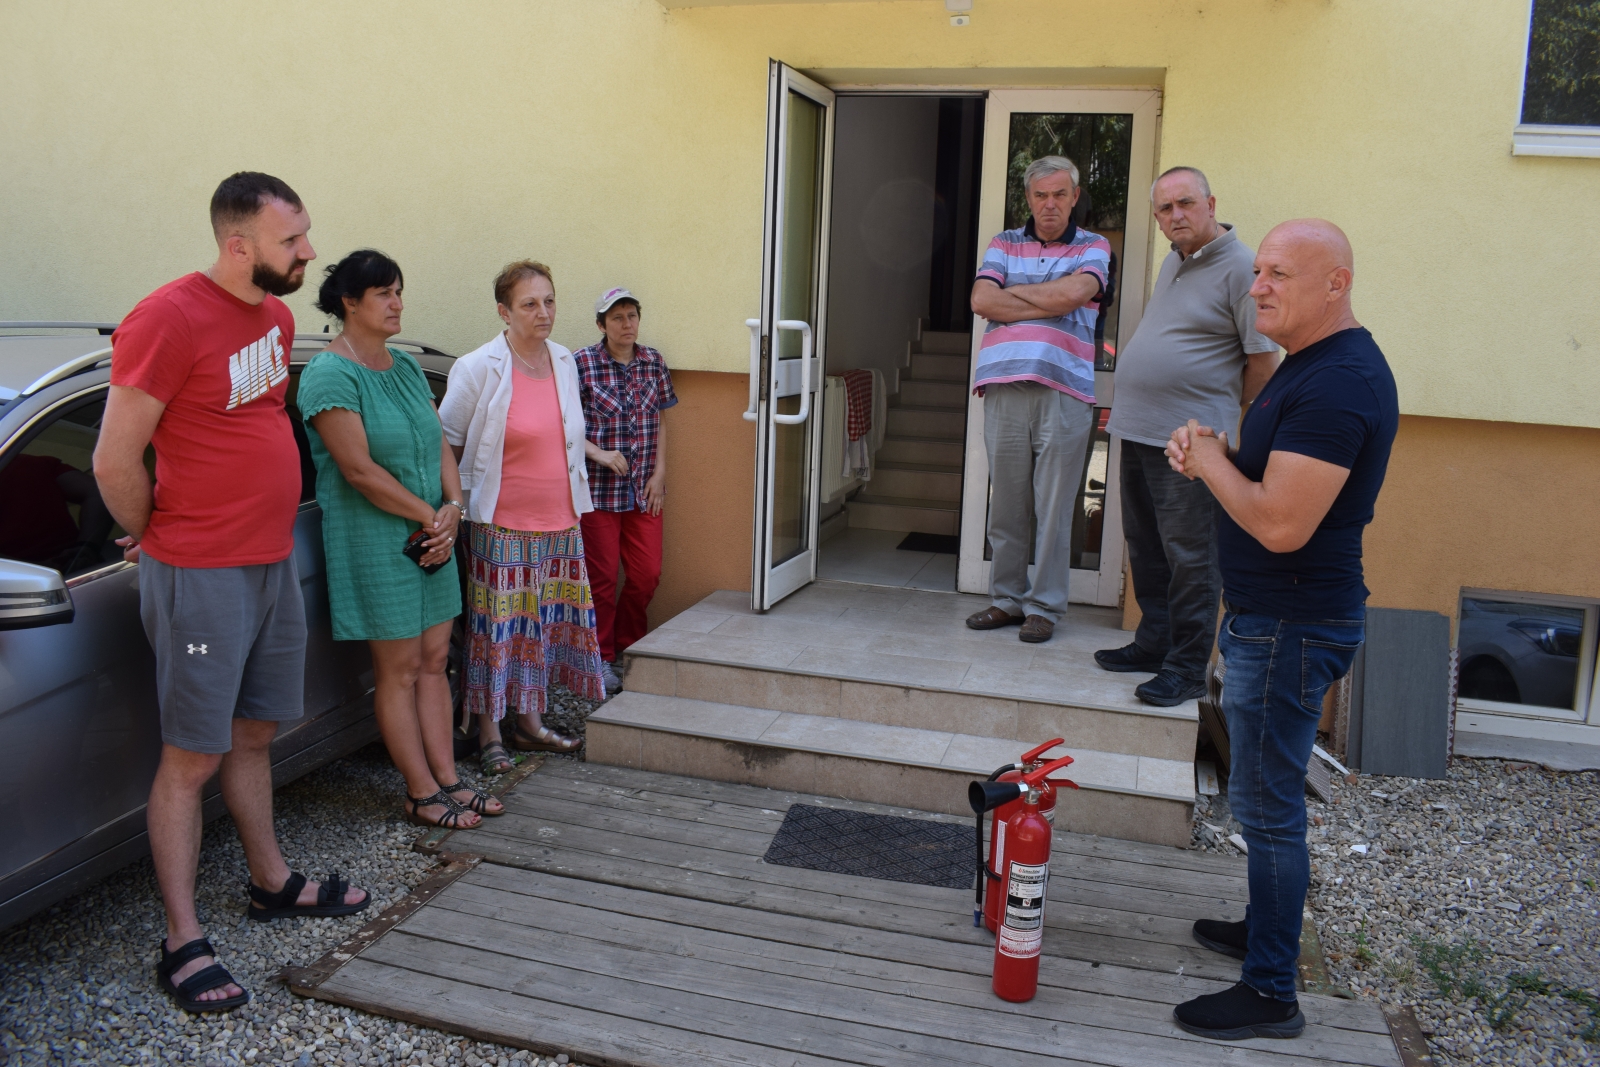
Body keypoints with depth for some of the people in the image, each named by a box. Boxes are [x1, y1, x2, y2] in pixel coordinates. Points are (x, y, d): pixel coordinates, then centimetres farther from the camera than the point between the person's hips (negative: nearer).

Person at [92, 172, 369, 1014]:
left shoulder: (275, 316, 9)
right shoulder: (169, 319, -17)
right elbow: (115, 460, -15)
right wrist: (158, 540, -1)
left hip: (272, 560, 8)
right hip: (200, 577, -8)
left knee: (253, 734, 19)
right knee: (193, 757, 0)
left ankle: (273, 883, 34)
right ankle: (183, 944, 11)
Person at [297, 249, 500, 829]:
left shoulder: (405, 366, 12)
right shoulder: (331, 374, -13)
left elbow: (440, 443, 13)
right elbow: (359, 470, -19)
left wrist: (452, 510, -4)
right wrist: (430, 518, -13)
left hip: (431, 536, 8)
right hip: (376, 540, -8)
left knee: (434, 660, 11)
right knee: (399, 669, 2)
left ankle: (447, 779, 20)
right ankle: (423, 794, 12)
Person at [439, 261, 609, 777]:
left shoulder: (564, 361, 6)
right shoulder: (478, 368, -12)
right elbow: (446, 440, -6)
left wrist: (598, 454, 26)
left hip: (560, 523, 6)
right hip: (503, 526, -6)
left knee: (545, 623, 13)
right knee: (497, 626, 2)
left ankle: (530, 723, 28)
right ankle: (488, 734, 16)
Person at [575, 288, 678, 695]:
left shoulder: (653, 361, 5)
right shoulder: (581, 363, -9)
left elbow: (660, 421, 11)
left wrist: (659, 473, 4)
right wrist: (597, 454, -17)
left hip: (644, 489, 4)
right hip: (598, 488, -4)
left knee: (647, 574, 7)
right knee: (603, 577, 4)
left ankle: (627, 645, 30)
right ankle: (601, 657, 22)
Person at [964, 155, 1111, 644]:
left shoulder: (1092, 248, 11)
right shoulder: (1004, 244, 17)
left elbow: (1071, 293, -10)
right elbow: (981, 300, -1)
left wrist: (1010, 293, 0)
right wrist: (1048, 303, -4)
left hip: (1064, 390, -2)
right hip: (1004, 388, 2)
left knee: (1054, 507, 0)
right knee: (1006, 503, 6)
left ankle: (1044, 606, 11)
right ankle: (1007, 598, 19)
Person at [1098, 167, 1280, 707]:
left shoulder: (1241, 268, -11)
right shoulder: (1174, 262, 16)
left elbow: (1263, 360, -10)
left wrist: (1223, 416, 0)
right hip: (1139, 432, 9)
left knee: (1189, 557, -4)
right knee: (1146, 550, 15)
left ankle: (1187, 668, 4)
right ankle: (1154, 644, 28)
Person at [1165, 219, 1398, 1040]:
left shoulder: (1337, 384, -23)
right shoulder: (1309, 365, 12)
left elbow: (1280, 524, -29)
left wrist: (1210, 460, -13)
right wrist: (1210, 452, 0)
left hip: (1290, 626, -11)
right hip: (1271, 615, 11)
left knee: (1267, 805, -1)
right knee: (1267, 794, 22)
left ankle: (1270, 993, 11)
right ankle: (1265, 928, 39)